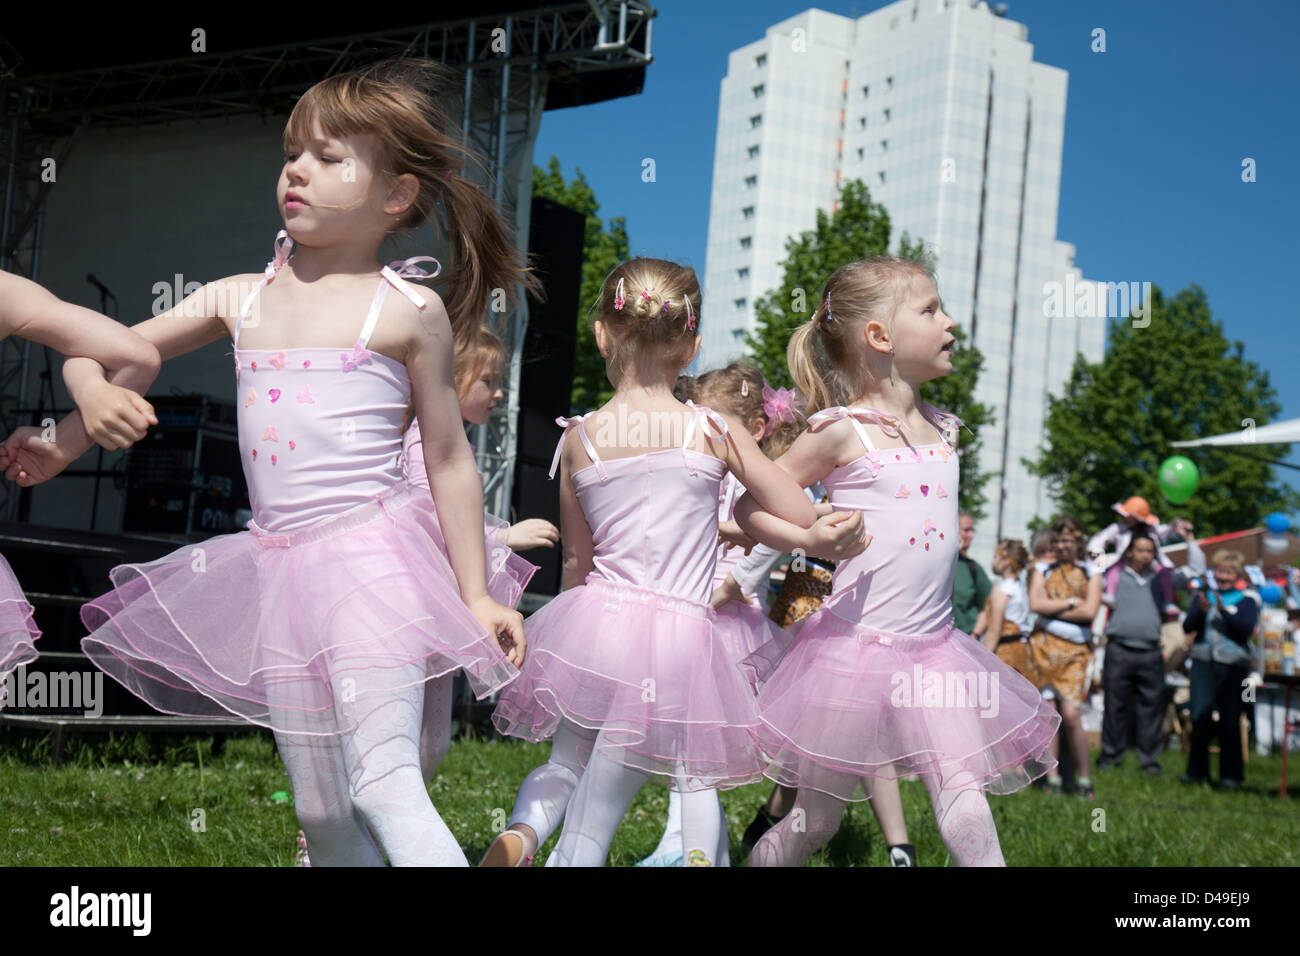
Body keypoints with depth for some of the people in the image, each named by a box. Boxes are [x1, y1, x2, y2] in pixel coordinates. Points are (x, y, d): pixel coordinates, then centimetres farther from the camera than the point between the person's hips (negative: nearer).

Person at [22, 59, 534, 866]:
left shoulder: (409, 312, -2)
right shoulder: (238, 299, 10)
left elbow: (450, 459, 1)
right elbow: (101, 353, 17)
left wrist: (476, 594, 0)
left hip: (372, 554, -5)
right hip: (281, 566, 5)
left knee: (383, 785, -16)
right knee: (320, 815, 9)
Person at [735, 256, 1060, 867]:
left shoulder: (943, 429, 9)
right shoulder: (843, 432, -8)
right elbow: (749, 506, -4)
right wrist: (811, 539, -18)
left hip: (933, 648, 5)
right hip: (854, 648, -4)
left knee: (963, 796, -8)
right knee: (816, 819, 8)